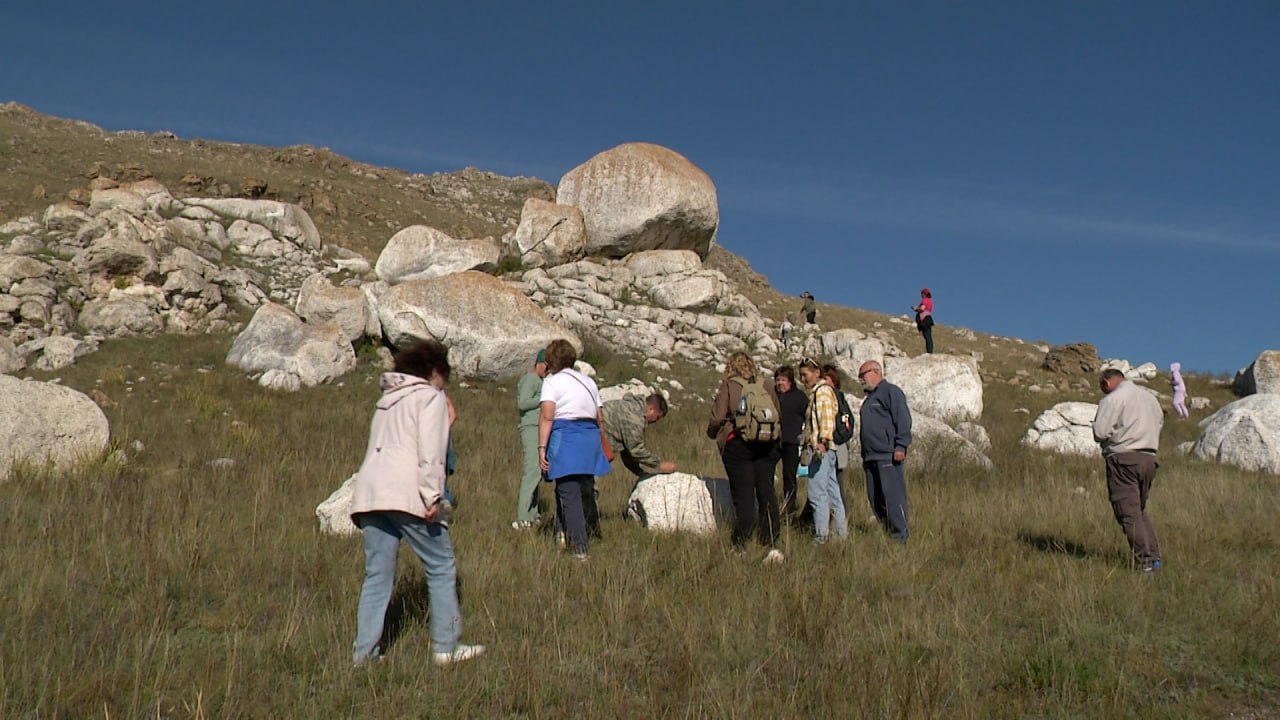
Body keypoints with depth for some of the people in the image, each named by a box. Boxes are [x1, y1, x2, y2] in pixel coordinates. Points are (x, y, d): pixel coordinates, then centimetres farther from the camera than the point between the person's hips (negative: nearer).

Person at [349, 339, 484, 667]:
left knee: (377, 575, 9)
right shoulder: (432, 397, 6)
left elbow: (379, 447, 21)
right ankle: (446, 646, 4)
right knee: (441, 568, 3)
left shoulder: (386, 400, 29)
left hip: (368, 490, 7)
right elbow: (431, 450, -9)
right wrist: (432, 496, -15)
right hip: (405, 491, -7)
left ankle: (364, 651, 6)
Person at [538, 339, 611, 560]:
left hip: (565, 436, -6)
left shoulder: (552, 381, 0)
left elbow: (547, 416, -13)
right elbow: (600, 418, 15)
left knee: (569, 494, -5)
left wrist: (542, 447, -15)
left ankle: (580, 548, -8)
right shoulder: (589, 382, 19)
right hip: (591, 435, 6)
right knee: (584, 491, 16)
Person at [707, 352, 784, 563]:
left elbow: (718, 417, -6)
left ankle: (741, 544, 2)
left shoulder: (728, 386, -1)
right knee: (766, 493, 5)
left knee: (743, 495, -1)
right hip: (767, 445, 3)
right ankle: (771, 544, 3)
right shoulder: (767, 385, 9)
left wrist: (712, 432, 13)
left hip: (738, 444, -3)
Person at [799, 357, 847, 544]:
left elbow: (827, 417, -21)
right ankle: (841, 532, 17)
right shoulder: (817, 391, 23)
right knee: (832, 491, 12)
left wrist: (822, 440, -30)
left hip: (821, 448, -11)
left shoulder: (822, 390, -7)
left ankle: (821, 535, -9)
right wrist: (807, 443, 20)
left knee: (817, 493, -10)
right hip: (825, 449, 11)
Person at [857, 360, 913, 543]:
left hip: (888, 456, -9)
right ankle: (887, 533, 15)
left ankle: (900, 536, -6)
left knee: (893, 496, -9)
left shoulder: (891, 392, -3)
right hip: (871, 458, 9)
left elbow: (903, 420, -12)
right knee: (874, 498, 8)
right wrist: (865, 456, 23)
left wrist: (901, 446, -19)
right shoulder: (869, 398, 25)